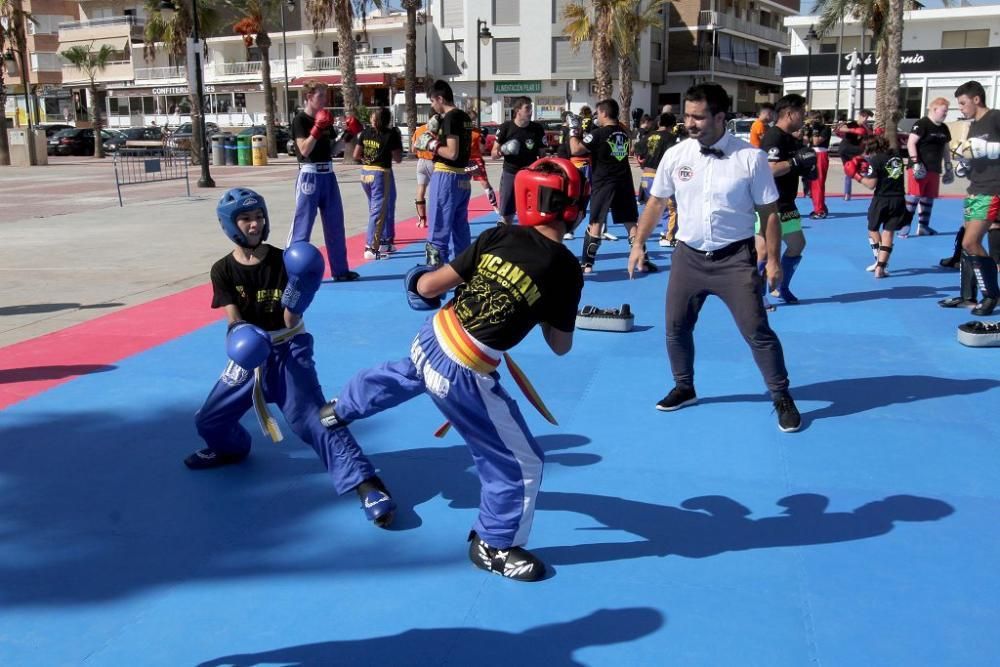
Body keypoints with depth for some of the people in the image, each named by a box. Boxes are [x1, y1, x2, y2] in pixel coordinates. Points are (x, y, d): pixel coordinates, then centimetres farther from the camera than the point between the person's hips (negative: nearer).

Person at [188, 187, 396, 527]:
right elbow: (234, 319, -12)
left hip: (288, 351, -4)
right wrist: (242, 338, -34)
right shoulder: (223, 270, -4)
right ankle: (232, 447, 47)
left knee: (312, 417, -19)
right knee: (209, 420, 11)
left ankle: (366, 485, -23)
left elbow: (290, 322, -13)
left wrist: (297, 292, -32)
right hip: (249, 353, 4)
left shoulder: (283, 262, -10)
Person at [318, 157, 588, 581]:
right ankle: (494, 546, 29)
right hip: (464, 376, -6)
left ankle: (338, 410, 68)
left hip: (430, 340, 6)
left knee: (403, 376, 42)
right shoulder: (567, 269, -12)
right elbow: (561, 346, 0)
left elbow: (430, 286, -1)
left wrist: (419, 282, 23)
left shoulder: (498, 236, -2)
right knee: (520, 462, 11)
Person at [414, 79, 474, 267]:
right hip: (462, 177, 9)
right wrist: (437, 137, 12)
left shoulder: (450, 118, -14)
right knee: (461, 229, 15)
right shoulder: (465, 117, 13)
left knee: (438, 232, -6)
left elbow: (452, 153, -21)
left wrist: (431, 144, -9)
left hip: (447, 177, -9)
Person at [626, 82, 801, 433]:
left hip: (735, 258, -3)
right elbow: (656, 202, 9)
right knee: (676, 327, 11)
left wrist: (773, 259, -5)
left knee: (757, 331, -3)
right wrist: (638, 243, 4)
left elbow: (768, 213, -4)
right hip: (688, 256, 4)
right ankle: (684, 388, 33)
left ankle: (782, 398, 14)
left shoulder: (751, 158, -10)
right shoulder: (675, 155, -2)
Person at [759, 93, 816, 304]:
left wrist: (806, 168, 6)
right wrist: (797, 160, -21)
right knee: (764, 251, -11)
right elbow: (771, 169, -28)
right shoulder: (773, 137, -17)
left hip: (786, 205, 11)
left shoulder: (791, 139, 14)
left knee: (797, 244, 19)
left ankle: (781, 288, 30)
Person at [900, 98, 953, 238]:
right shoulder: (921, 124, -9)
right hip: (919, 168, -8)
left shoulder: (944, 129, 16)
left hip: (934, 169, 8)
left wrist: (948, 167, 21)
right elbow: (911, 143, -15)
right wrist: (915, 162, -22)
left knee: (929, 198, 10)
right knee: (914, 196, -12)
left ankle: (923, 226, 17)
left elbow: (945, 149, 24)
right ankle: (904, 226, -9)